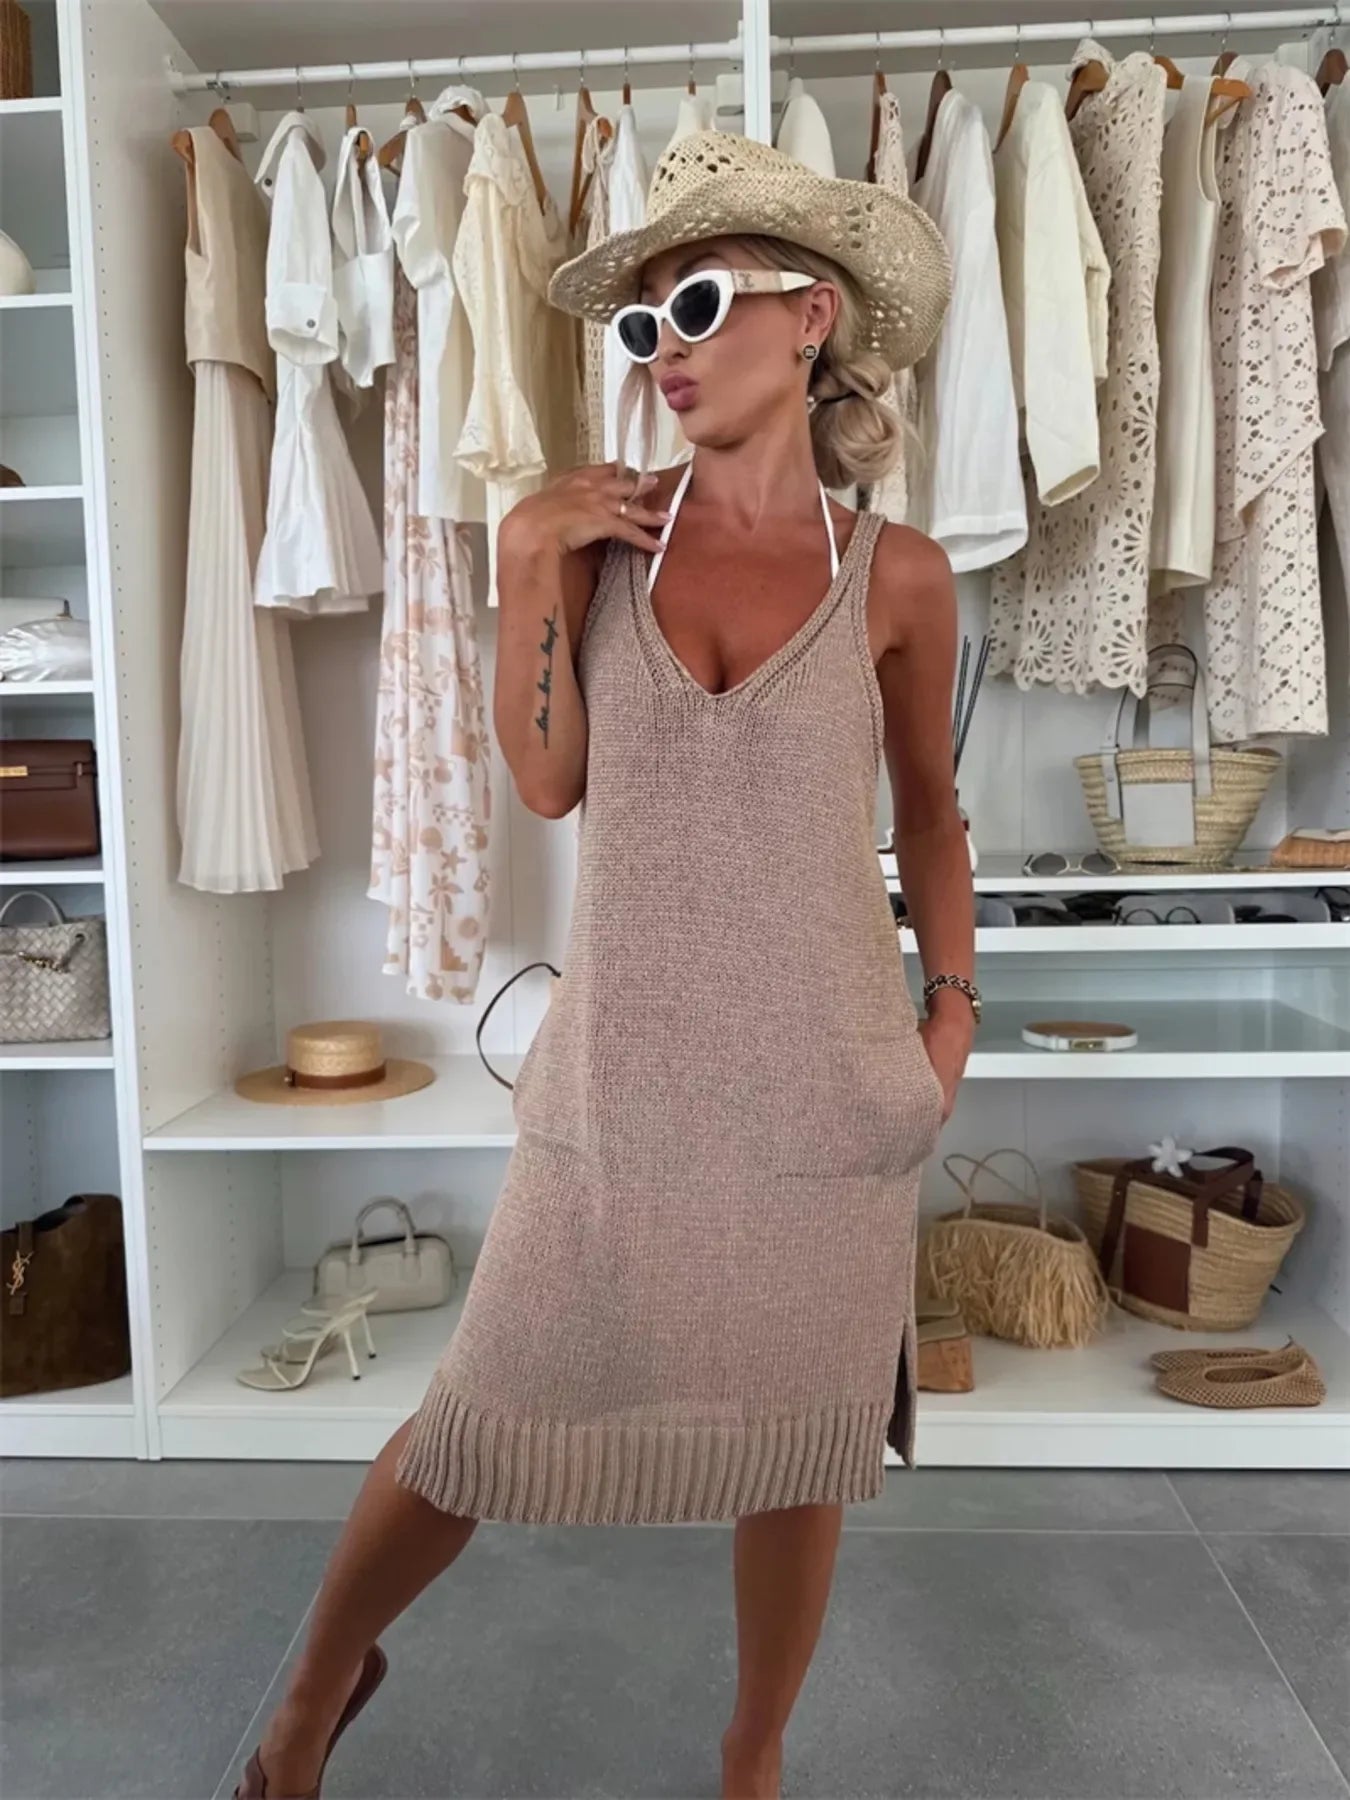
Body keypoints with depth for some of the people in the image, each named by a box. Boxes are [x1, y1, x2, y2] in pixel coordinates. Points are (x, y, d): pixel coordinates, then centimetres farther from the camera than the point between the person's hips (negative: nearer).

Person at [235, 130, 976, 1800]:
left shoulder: (896, 573, -1)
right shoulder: (601, 531, 1)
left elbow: (927, 803, 9)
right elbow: (547, 782, -2)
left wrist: (953, 1003, 4)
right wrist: (528, 571, -10)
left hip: (826, 1079, 0)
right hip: (622, 1075, 0)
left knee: (796, 1444, 15)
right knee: (482, 1425, 10)